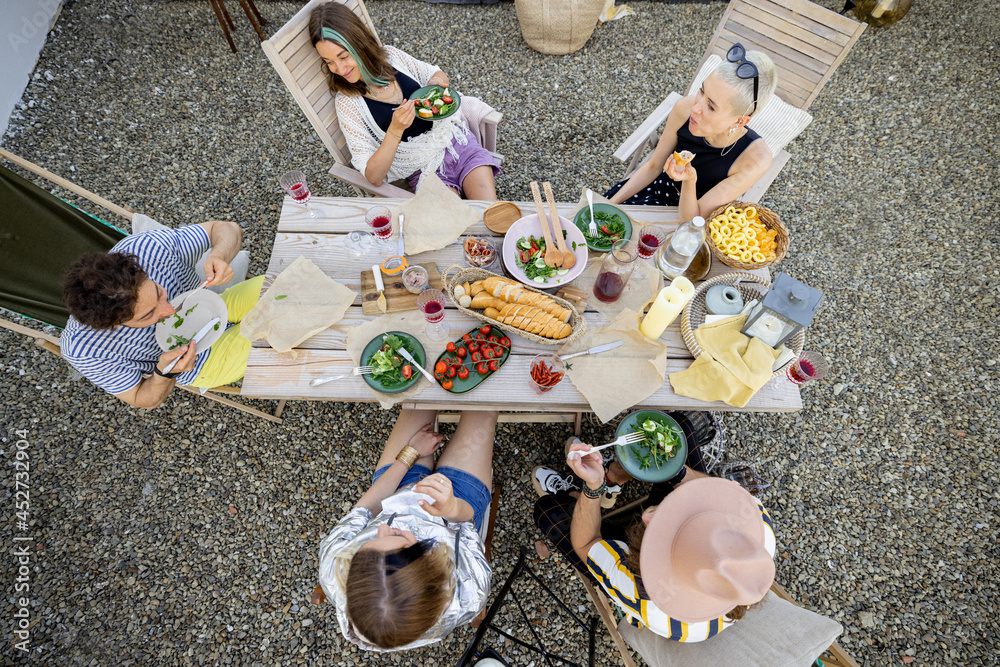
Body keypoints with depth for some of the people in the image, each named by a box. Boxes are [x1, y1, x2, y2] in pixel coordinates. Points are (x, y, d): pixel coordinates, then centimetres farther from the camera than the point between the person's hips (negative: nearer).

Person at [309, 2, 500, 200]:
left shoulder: (390, 55, -2)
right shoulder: (346, 102, -12)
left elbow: (437, 75, 18)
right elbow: (373, 177, -16)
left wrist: (435, 82, -8)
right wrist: (396, 129, -29)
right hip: (425, 172, -2)